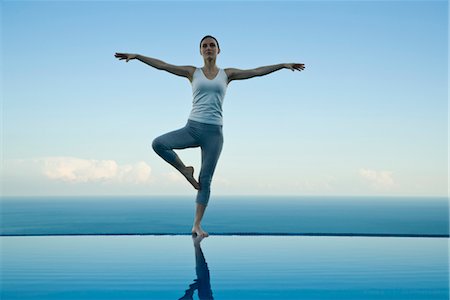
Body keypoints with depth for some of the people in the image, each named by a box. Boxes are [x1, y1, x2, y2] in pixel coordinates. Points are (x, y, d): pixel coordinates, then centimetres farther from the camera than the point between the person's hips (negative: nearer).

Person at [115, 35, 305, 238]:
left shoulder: (227, 74, 9)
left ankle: (197, 225, 8)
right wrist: (136, 56, -4)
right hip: (192, 127, 1)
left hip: (213, 132, -1)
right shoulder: (193, 72, 8)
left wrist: (283, 65, 1)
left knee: (205, 180, 0)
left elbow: (256, 71, 6)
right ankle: (185, 171, 1)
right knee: (158, 144, -23)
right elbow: (162, 65, 3)